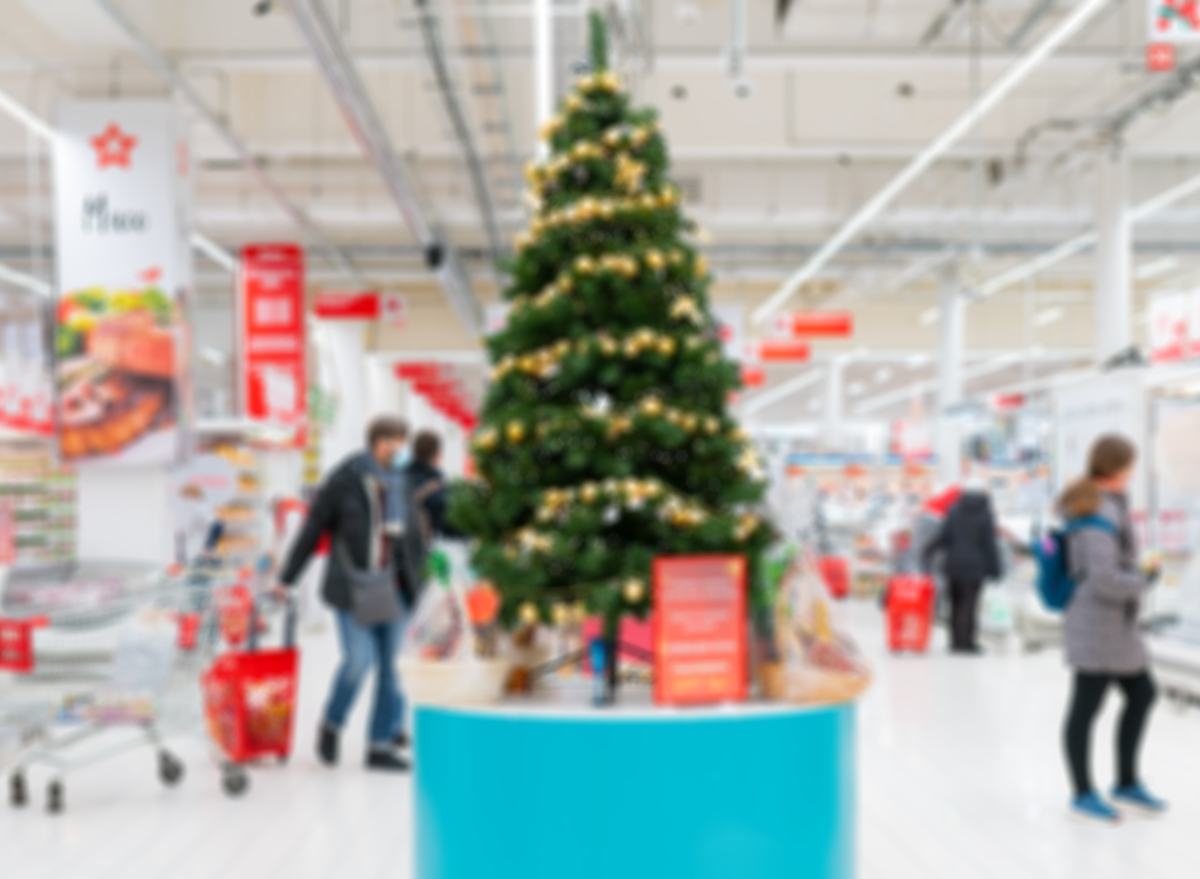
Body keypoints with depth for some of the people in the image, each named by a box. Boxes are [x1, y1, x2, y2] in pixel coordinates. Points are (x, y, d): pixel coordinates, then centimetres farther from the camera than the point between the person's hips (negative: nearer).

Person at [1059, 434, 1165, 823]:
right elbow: (1104, 577, -25)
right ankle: (1083, 794, 12)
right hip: (1099, 623, -11)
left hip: (1115, 625, 11)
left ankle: (1127, 783, 29)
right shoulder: (1100, 514, -21)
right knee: (1086, 706, 1)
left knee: (1141, 694, 18)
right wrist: (1144, 581, -10)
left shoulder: (1098, 502, 9)